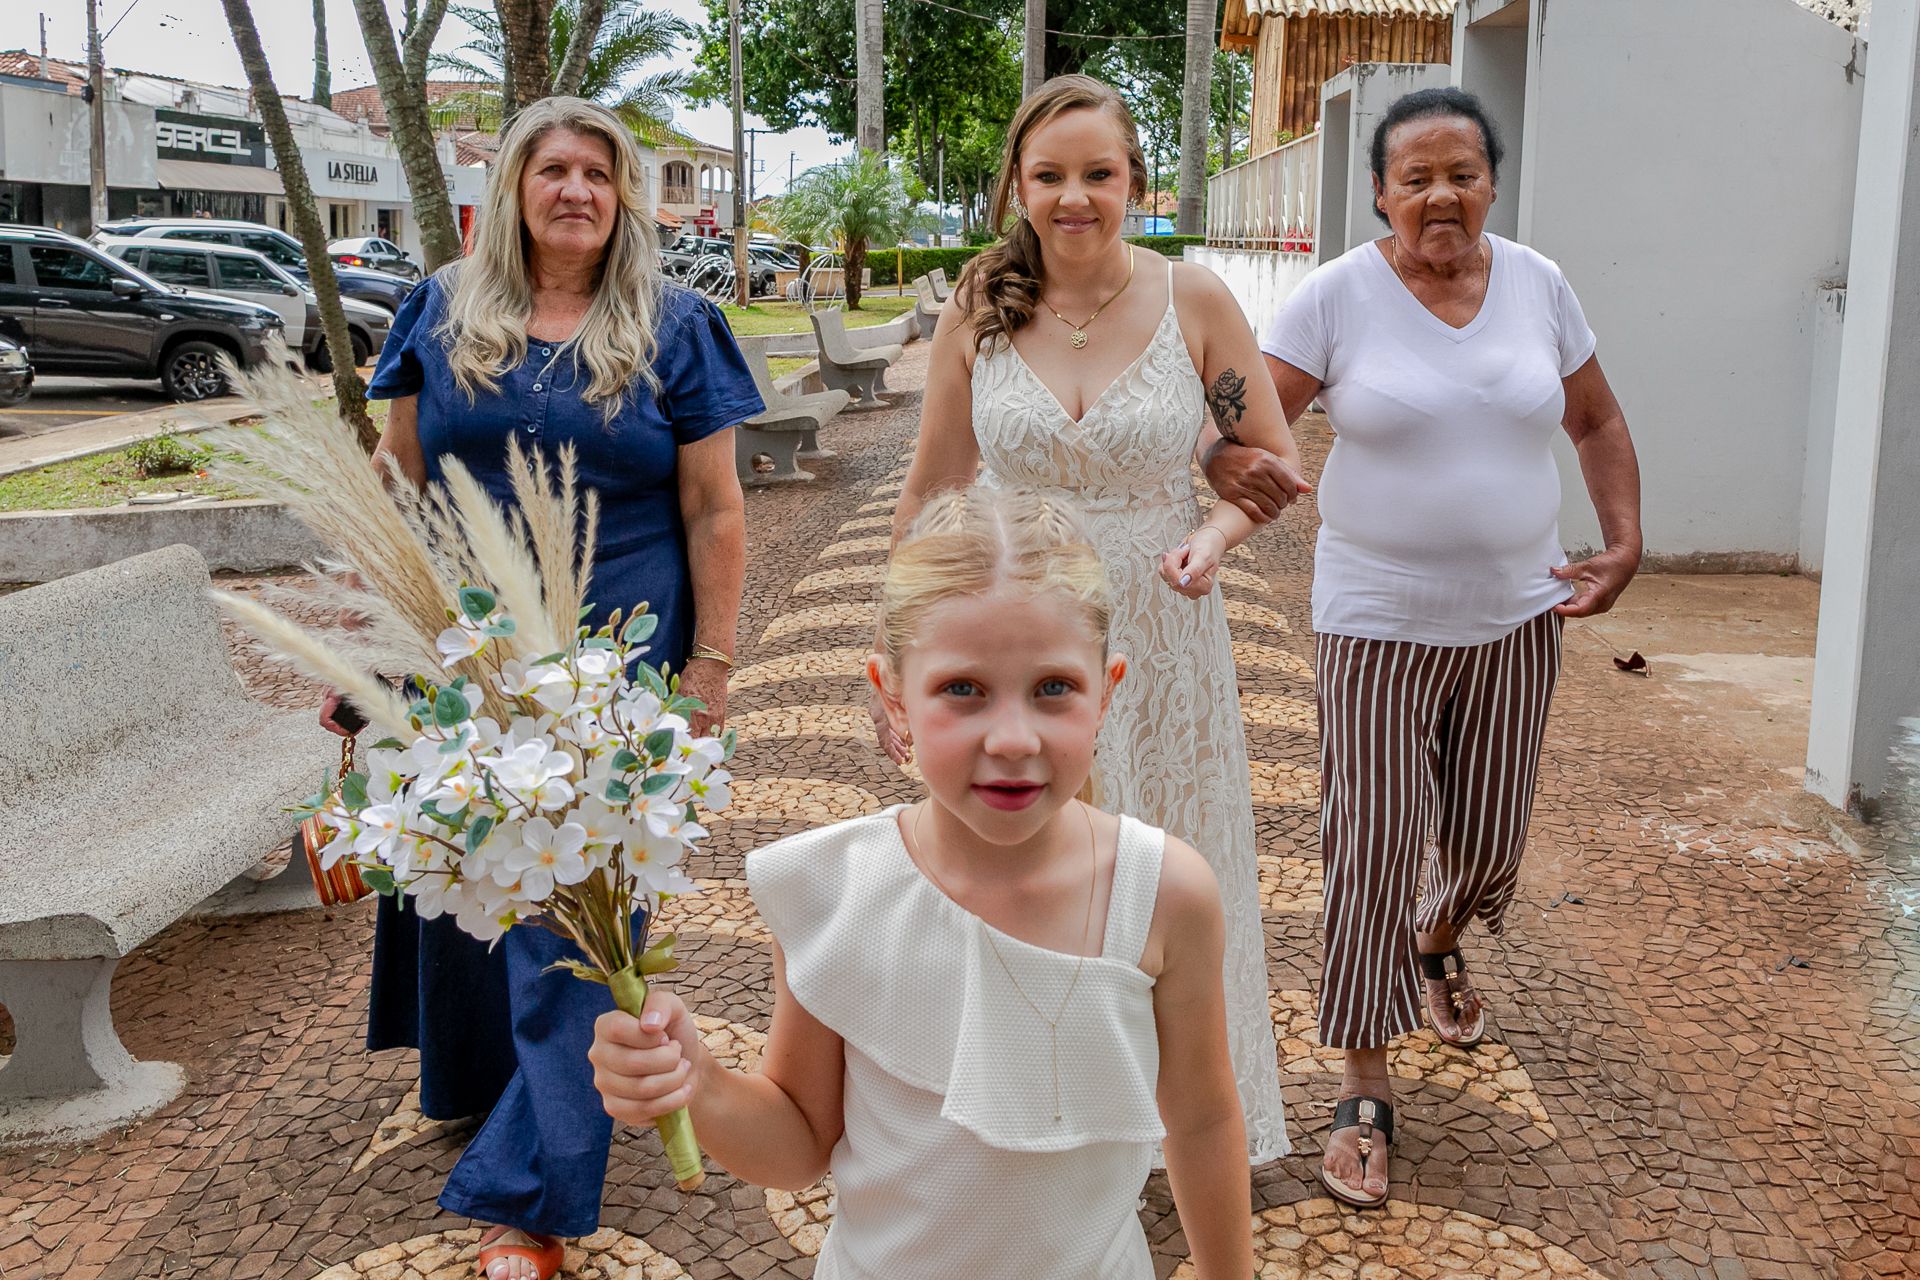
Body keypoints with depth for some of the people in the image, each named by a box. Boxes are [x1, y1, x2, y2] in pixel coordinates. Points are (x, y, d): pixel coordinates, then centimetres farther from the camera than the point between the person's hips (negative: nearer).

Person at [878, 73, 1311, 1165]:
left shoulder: (1195, 300, -7)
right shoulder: (978, 311, -3)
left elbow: (1276, 461, 2)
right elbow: (934, 490, 5)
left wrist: (1217, 534, -19)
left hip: (1161, 639, -1)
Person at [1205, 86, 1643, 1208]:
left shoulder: (1539, 285, 3)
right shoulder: (1338, 295, -9)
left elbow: (1599, 421, 13)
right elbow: (1248, 418, -13)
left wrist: (1625, 541, 2)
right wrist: (1225, 458, -37)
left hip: (1517, 614, 4)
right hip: (1380, 622, -4)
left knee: (1490, 842, 14)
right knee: (1375, 850, -3)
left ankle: (1438, 943, 50)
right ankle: (1367, 1089, 11)